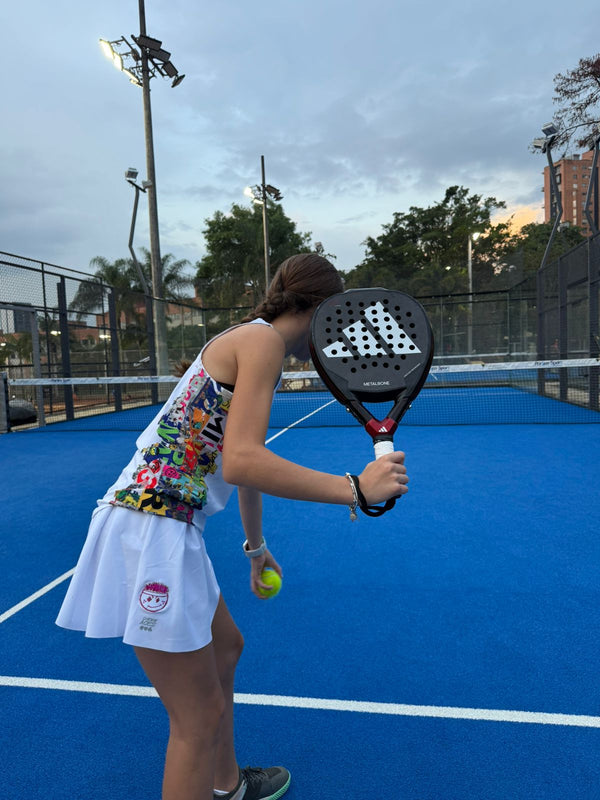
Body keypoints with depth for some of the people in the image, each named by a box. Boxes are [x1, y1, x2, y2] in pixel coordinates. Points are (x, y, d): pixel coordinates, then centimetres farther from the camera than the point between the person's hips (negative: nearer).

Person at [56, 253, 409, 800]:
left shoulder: (253, 343, 16)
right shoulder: (262, 339, -13)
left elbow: (248, 464, 25)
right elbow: (241, 462, -27)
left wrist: (256, 546, 34)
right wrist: (354, 489, -25)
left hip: (171, 529, 10)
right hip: (150, 528, -10)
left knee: (225, 649, 27)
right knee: (200, 718, 4)